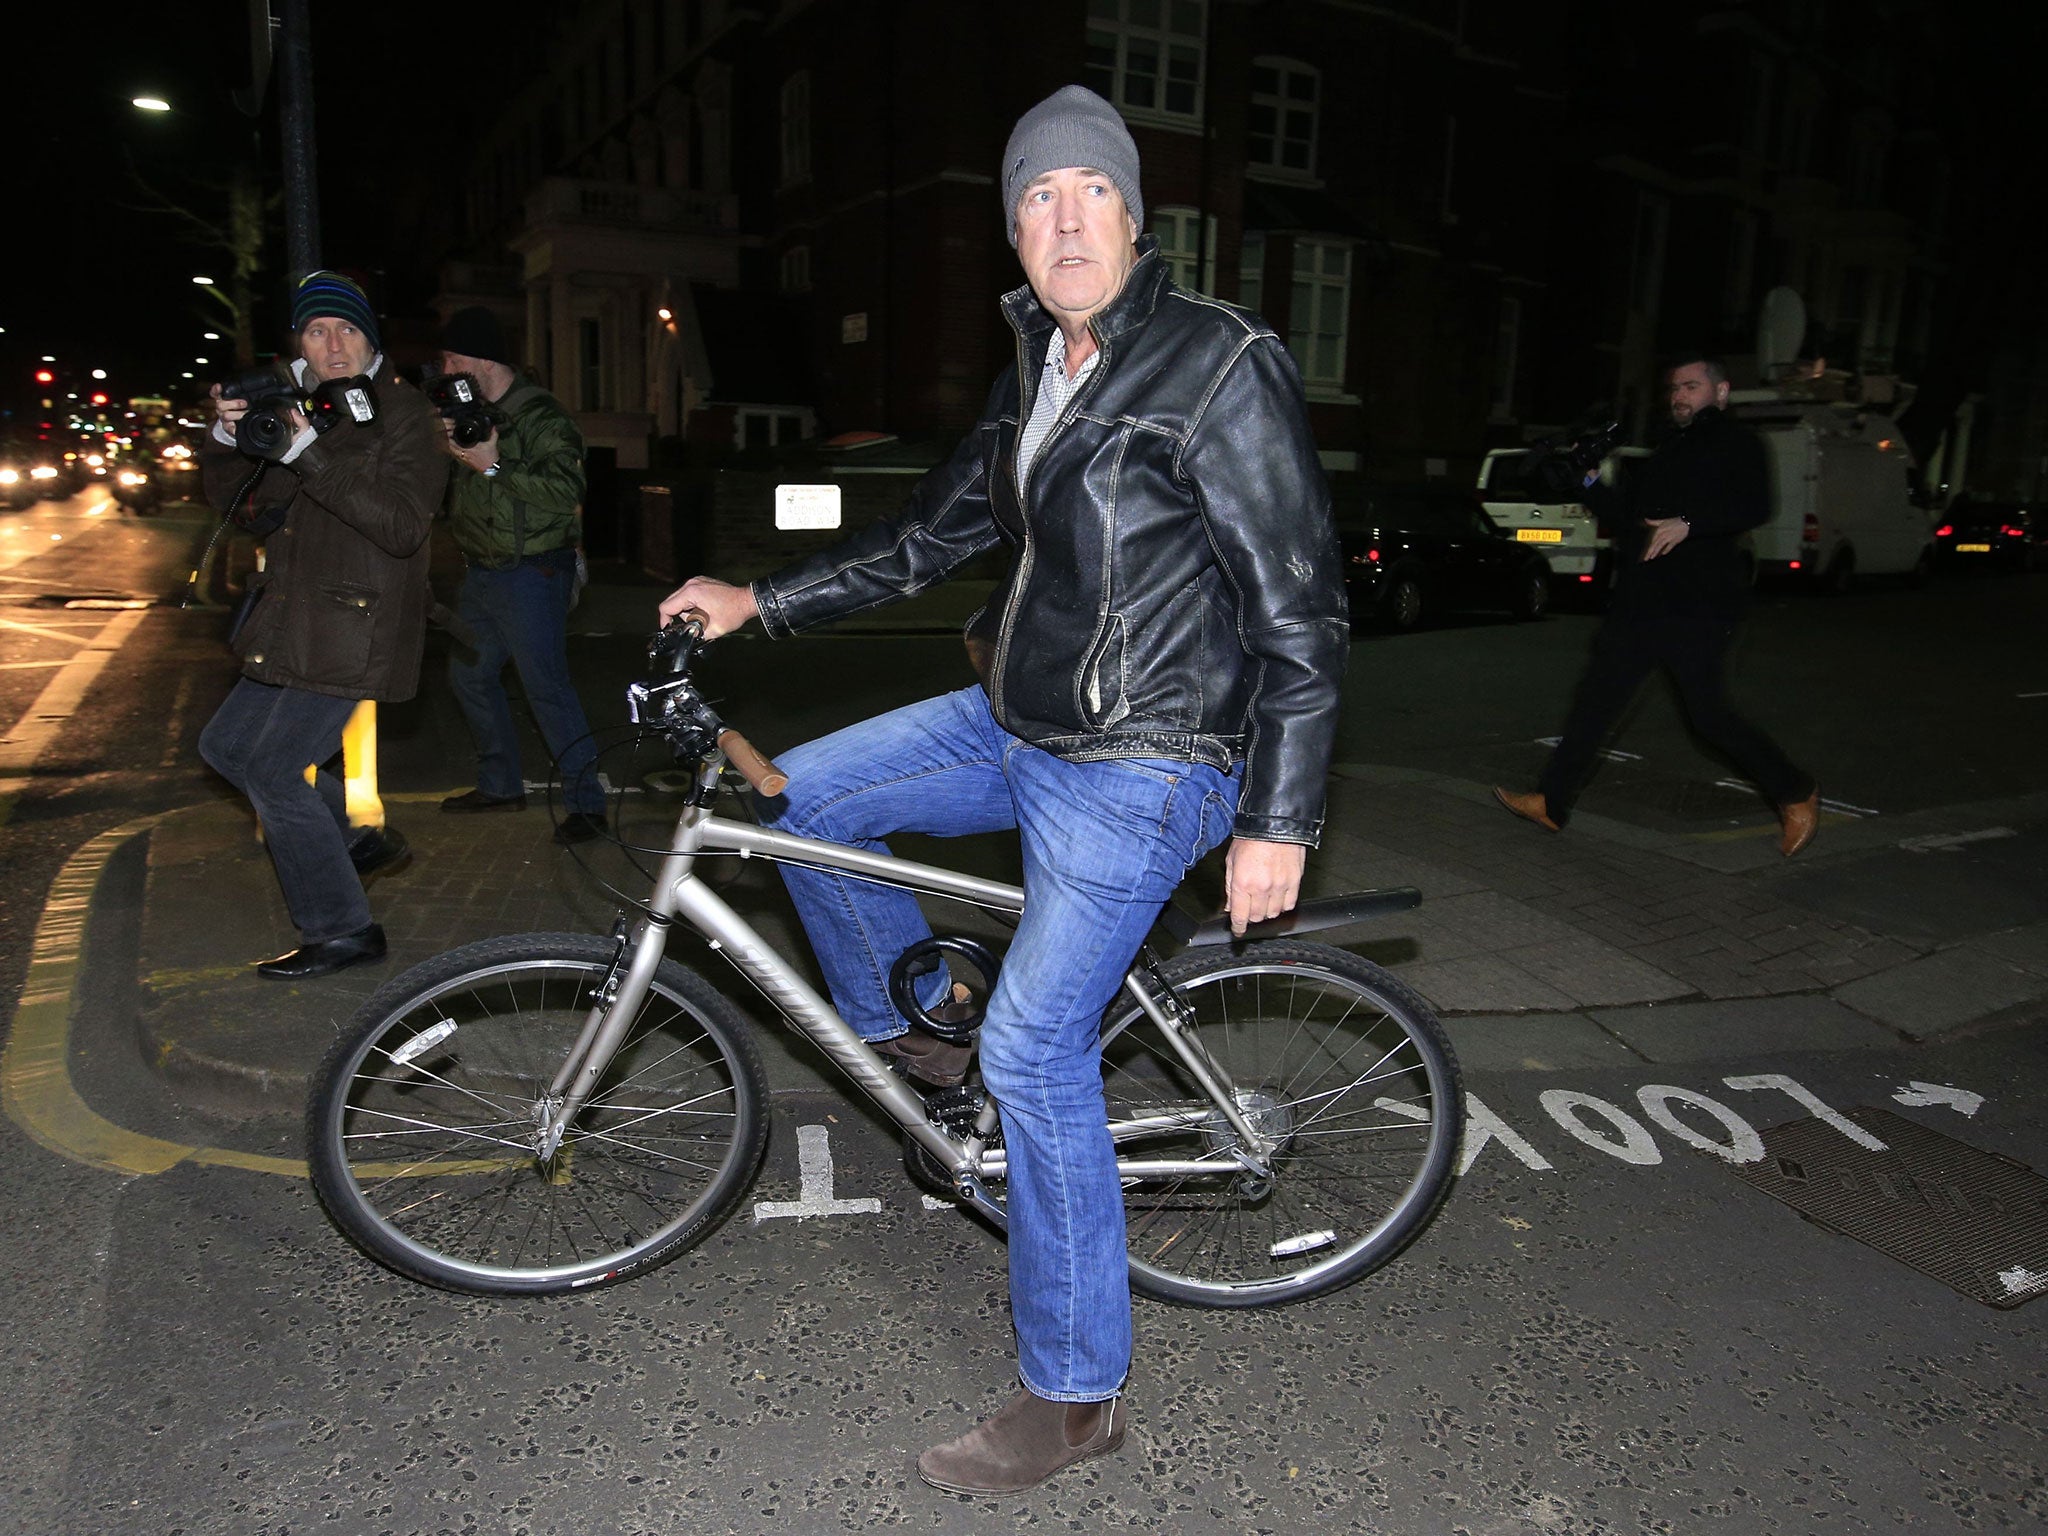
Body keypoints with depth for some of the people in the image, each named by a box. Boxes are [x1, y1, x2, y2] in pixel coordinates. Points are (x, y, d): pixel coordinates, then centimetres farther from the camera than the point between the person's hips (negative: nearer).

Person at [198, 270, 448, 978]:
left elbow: (403, 526, -26)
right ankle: (360, 839, 28)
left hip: (352, 628, -9)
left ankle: (341, 930, 5)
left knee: (272, 771, -8)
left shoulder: (404, 415, -12)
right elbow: (225, 494, 15)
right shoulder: (289, 406, 11)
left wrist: (311, 455, -31)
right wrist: (227, 435, -6)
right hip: (292, 623, 9)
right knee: (227, 745, 18)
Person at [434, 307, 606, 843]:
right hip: (482, 572, 10)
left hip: (530, 573, -9)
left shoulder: (539, 415, -13)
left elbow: (567, 491, -25)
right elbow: (456, 487, 21)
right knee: (469, 673, 16)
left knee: (546, 685, -11)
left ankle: (586, 803, -4)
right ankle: (500, 784, 30)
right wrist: (449, 445, 2)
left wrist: (494, 465, -25)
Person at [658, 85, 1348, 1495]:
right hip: (1020, 726, 8)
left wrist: (1279, 821, -19)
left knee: (1037, 1051, -9)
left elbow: (1302, 611, -16)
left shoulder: (1222, 366, -14)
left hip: (1140, 772, -8)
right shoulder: (1042, 378, 11)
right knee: (803, 798, 9)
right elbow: (929, 539, 18)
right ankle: (914, 1030, 30)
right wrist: (756, 603, 16)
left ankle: (1078, 1392, 10)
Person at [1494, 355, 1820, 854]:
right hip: (1639, 602, 8)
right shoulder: (1667, 451, 22)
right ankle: (1551, 803, 9)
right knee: (1595, 700, 5)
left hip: (1696, 607, -8)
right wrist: (1590, 484, 6)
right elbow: (1626, 511, 22)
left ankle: (1796, 795, 12)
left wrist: (1687, 523, -29)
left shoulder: (1735, 443, -2)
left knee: (1708, 713, -7)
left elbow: (1754, 506, -17)